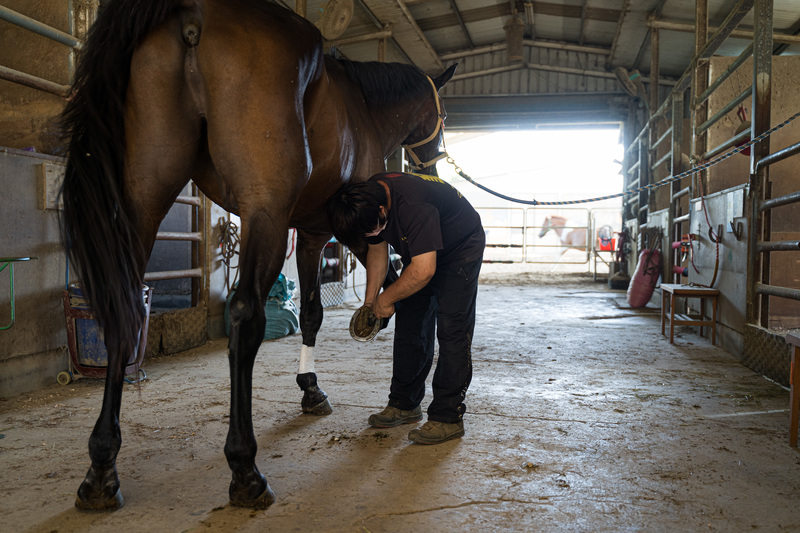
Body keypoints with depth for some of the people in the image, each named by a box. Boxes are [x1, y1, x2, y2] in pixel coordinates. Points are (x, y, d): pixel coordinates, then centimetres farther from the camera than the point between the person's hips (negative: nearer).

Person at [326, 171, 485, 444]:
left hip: (461, 250, -8)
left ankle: (448, 418, -6)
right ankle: (405, 404, 17)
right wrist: (370, 300, 1)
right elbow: (377, 251, 2)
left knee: (451, 330, -12)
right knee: (410, 325, 6)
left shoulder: (413, 206, -40)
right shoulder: (366, 200, -14)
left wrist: (386, 299, -24)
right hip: (420, 253, 8)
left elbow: (423, 270, -40)